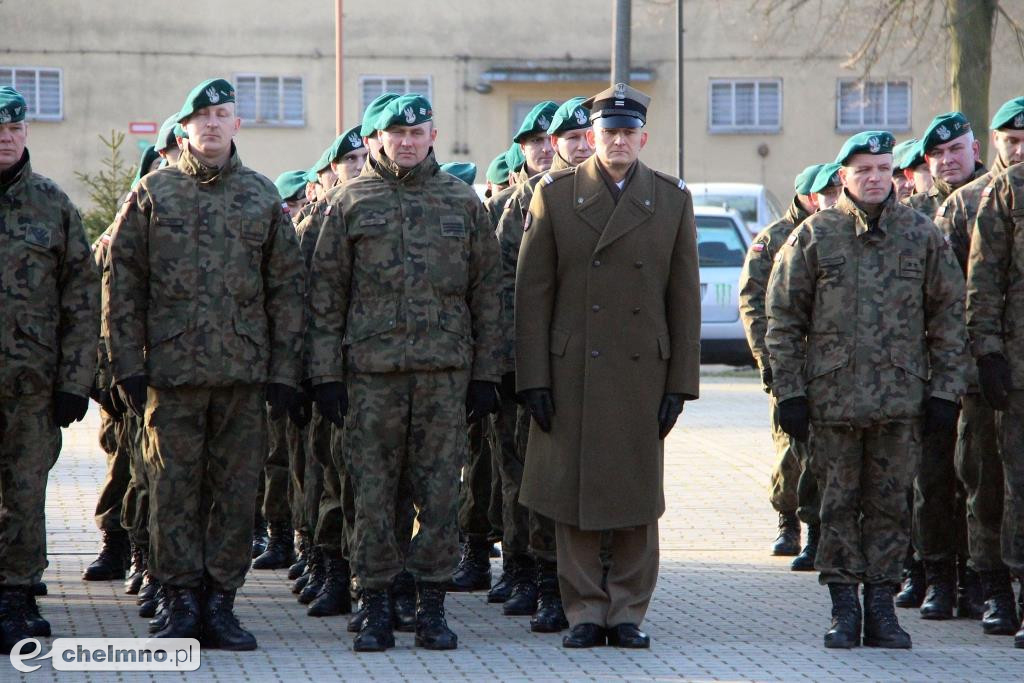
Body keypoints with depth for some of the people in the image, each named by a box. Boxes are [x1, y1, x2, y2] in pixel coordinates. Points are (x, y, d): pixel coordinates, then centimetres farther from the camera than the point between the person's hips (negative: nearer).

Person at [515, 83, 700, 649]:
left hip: (642, 377, 1)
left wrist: (680, 383, 0)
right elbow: (532, 293, 1)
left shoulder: (672, 199, 6)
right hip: (569, 374, -1)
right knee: (574, 497, 2)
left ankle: (627, 612, 12)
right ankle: (584, 612, 10)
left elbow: (684, 298, 5)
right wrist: (533, 379, -5)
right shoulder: (555, 195, 3)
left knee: (637, 499, 3)